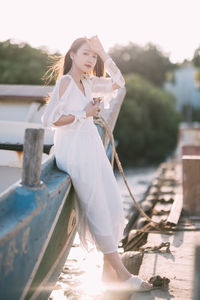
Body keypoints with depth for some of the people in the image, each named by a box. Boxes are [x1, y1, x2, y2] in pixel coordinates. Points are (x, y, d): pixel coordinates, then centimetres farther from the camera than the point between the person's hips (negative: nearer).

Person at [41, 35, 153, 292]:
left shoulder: (87, 82, 13)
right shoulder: (65, 82, -9)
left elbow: (118, 82, 18)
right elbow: (48, 119, -17)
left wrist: (103, 53, 10)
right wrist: (84, 114, -12)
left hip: (92, 150, 8)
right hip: (75, 152, -8)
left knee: (113, 206, 4)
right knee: (98, 211, -6)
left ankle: (109, 270, 13)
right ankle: (120, 273, 2)